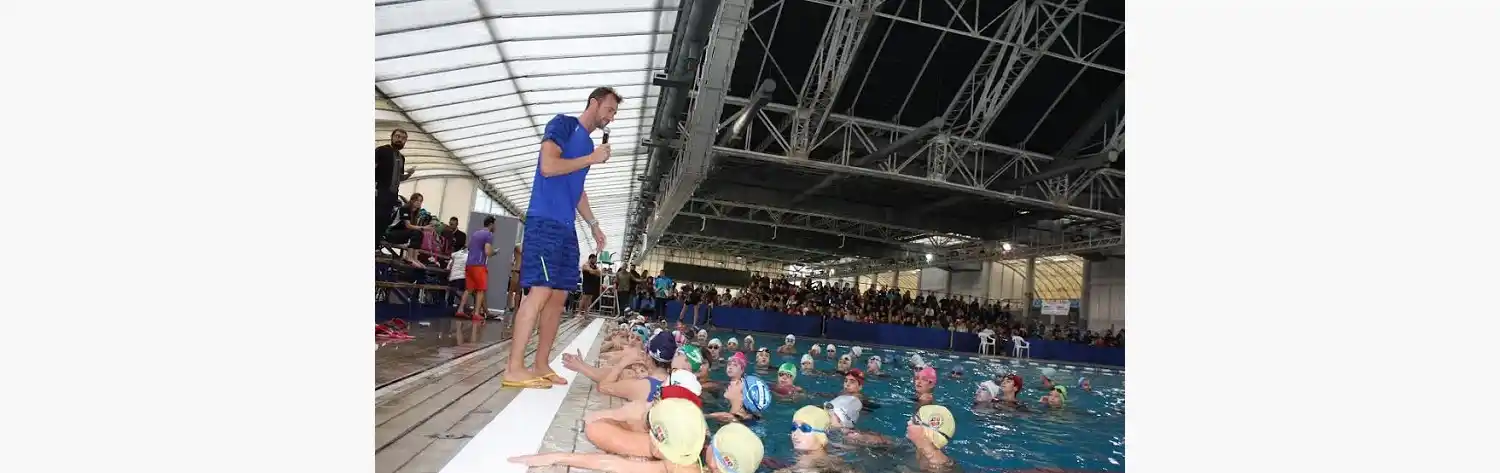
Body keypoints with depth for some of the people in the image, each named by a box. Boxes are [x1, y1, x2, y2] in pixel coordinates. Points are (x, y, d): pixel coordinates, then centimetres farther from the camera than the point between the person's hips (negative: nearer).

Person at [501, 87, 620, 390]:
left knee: (559, 296, 6)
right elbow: (548, 167, -14)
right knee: (540, 291, -15)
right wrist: (592, 158, -8)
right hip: (544, 221, -9)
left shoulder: (588, 143, 23)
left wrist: (593, 224, 21)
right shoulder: (563, 124, -1)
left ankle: (541, 365, 12)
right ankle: (514, 369, -12)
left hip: (566, 228, 9)